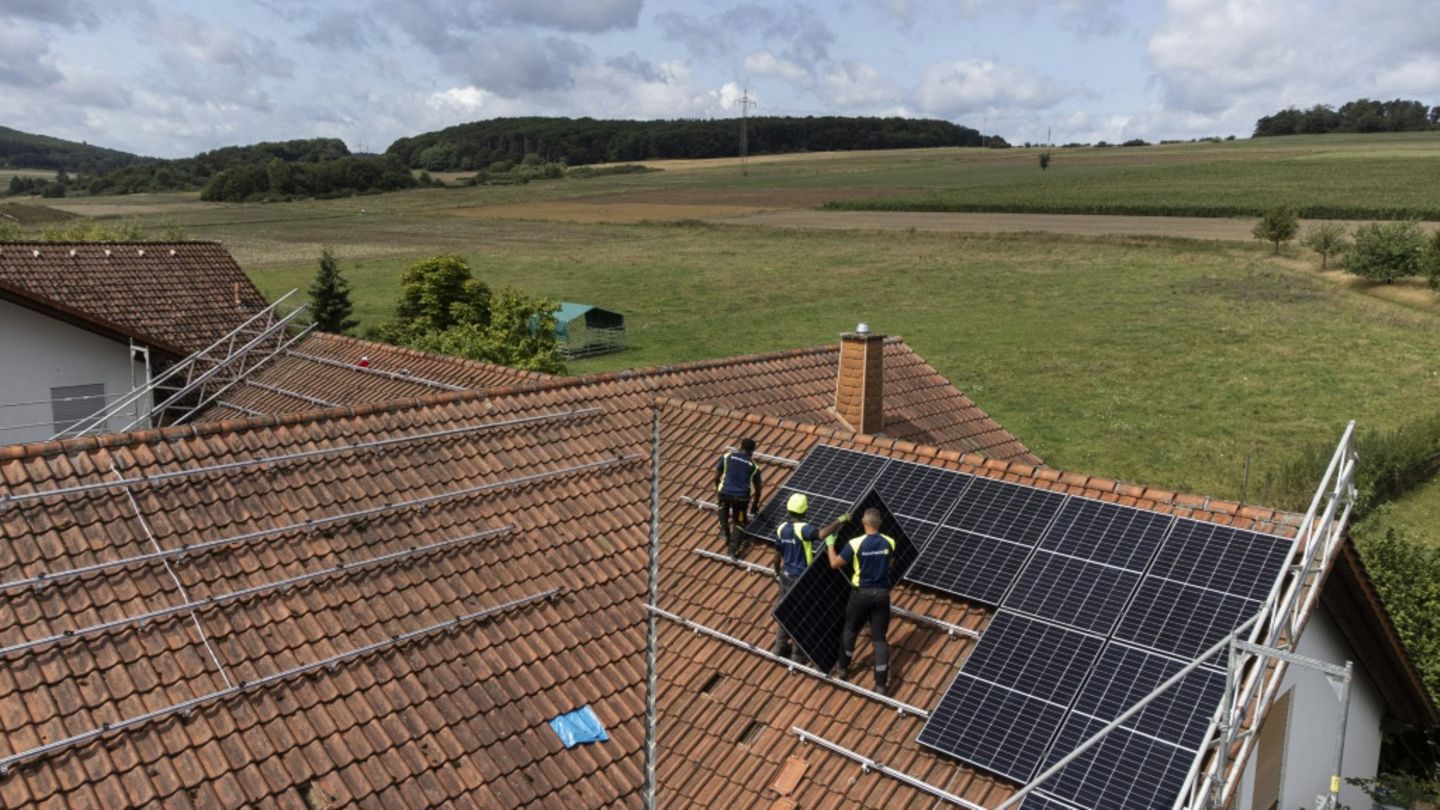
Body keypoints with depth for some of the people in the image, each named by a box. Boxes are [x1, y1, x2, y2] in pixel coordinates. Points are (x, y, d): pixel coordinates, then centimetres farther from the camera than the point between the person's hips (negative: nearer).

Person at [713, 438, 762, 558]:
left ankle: (725, 531, 29)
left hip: (725, 492, 1)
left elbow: (717, 474, 9)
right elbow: (757, 488, 12)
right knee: (738, 523, 17)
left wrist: (717, 486, 29)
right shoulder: (753, 466, 8)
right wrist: (755, 504, 27)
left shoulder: (727, 457, 7)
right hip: (741, 497, -1)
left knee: (723, 507, 37)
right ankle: (734, 549, 5)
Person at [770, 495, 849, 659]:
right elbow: (822, 533, -44)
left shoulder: (781, 528, -2)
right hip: (801, 578, -6)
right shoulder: (803, 529, -24)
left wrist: (777, 572, 22)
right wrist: (839, 521, -33)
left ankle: (780, 646, 28)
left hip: (786, 575, 6)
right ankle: (798, 651, 18)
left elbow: (778, 554, 7)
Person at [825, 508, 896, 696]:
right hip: (882, 594, 2)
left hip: (861, 593, -2)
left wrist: (830, 544, 9)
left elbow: (835, 563, -5)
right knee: (879, 638, 7)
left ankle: (842, 668, 36)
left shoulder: (855, 543, -16)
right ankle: (881, 684, 7)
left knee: (850, 630, 20)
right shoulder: (889, 543, -7)